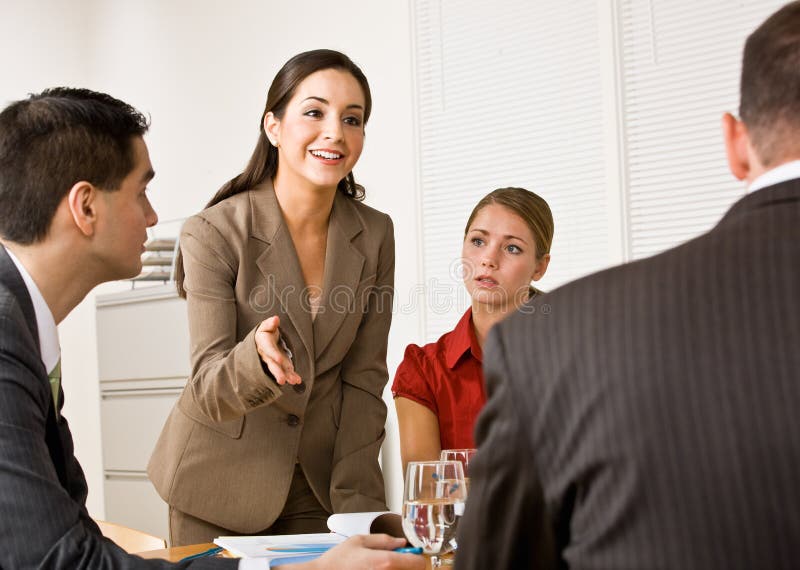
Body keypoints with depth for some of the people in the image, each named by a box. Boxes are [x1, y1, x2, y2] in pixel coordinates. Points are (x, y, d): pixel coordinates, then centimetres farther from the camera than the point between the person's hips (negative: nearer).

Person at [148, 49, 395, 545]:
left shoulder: (375, 234, -5)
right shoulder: (214, 233, -18)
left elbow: (363, 379, -2)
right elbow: (209, 393, -21)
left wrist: (353, 500, -8)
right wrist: (259, 357, -42)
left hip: (318, 484, 3)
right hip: (222, 484, -3)